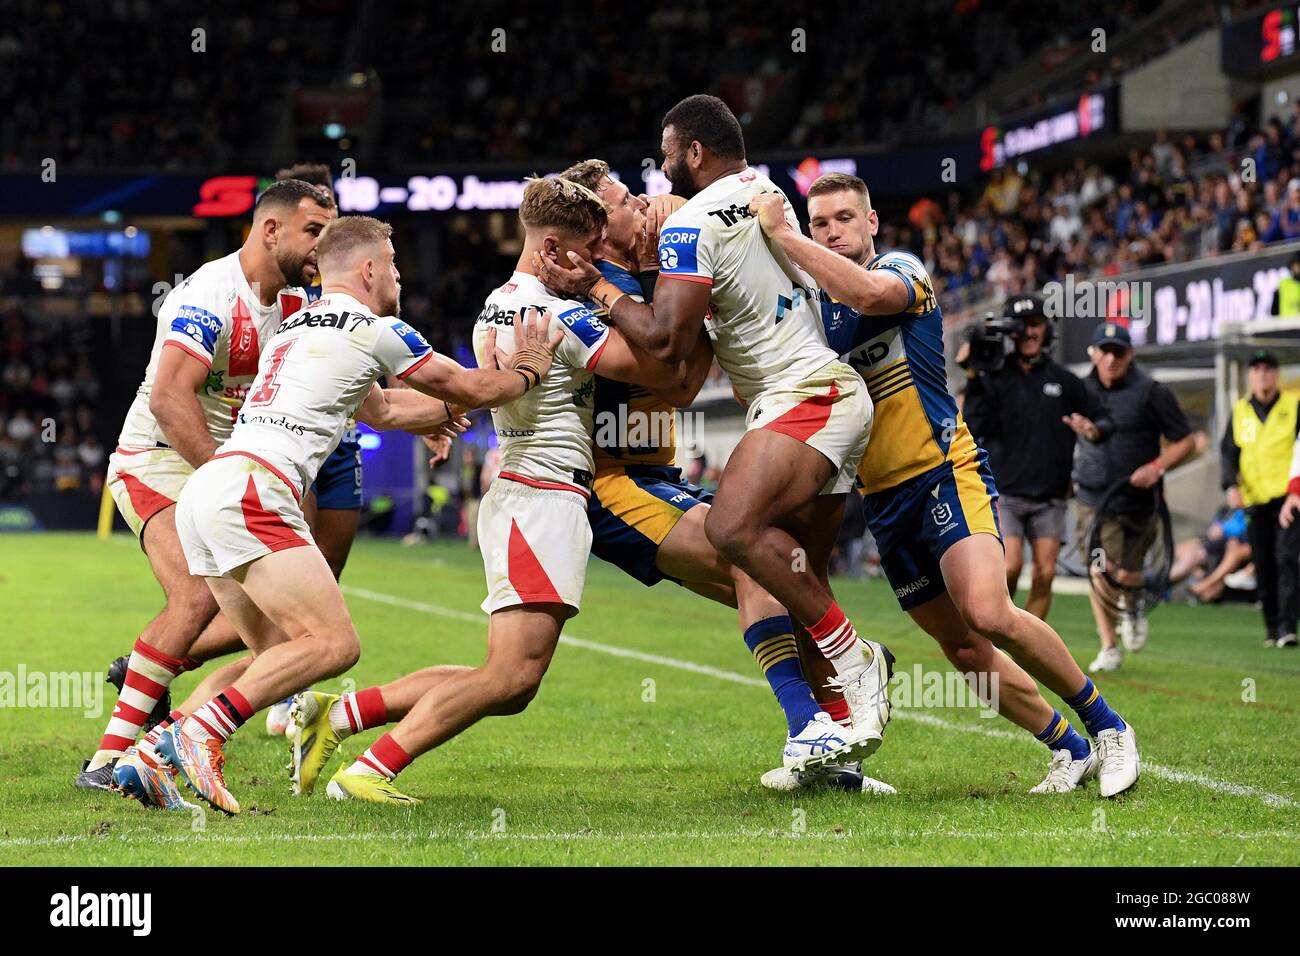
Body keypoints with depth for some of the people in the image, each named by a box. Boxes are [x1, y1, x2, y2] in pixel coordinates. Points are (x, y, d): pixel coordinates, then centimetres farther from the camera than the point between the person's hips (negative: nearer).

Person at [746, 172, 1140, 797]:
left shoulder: (903, 270, -6)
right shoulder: (812, 302, 13)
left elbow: (868, 294, -31)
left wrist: (780, 233, -28)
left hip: (944, 472, -7)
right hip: (882, 499, 7)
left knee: (988, 615, -25)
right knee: (962, 648, 5)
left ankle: (1106, 726, -9)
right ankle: (1070, 749, 19)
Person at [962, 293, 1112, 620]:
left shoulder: (1064, 380, 8)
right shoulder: (994, 378, 1)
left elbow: (1100, 419, 15)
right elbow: (975, 427, -11)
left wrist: (1095, 430, -8)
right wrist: (972, 381, -18)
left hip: (1049, 498, 3)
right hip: (1004, 493, -2)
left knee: (1045, 574, -5)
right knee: (1010, 565, -17)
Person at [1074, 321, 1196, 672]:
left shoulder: (1151, 393, -6)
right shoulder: (1082, 390, 5)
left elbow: (1186, 441, -2)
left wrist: (1157, 467, -17)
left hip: (1138, 501, -2)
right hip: (1094, 500, 2)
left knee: (1127, 576, 2)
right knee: (1100, 571, -12)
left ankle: (1133, 610, 39)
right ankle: (1109, 648, -1)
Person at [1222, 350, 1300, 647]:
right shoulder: (1240, 411, 11)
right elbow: (1228, 451, 11)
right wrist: (1231, 485, -6)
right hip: (1255, 500, 4)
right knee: (1263, 565, 6)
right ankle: (1272, 626, 17)